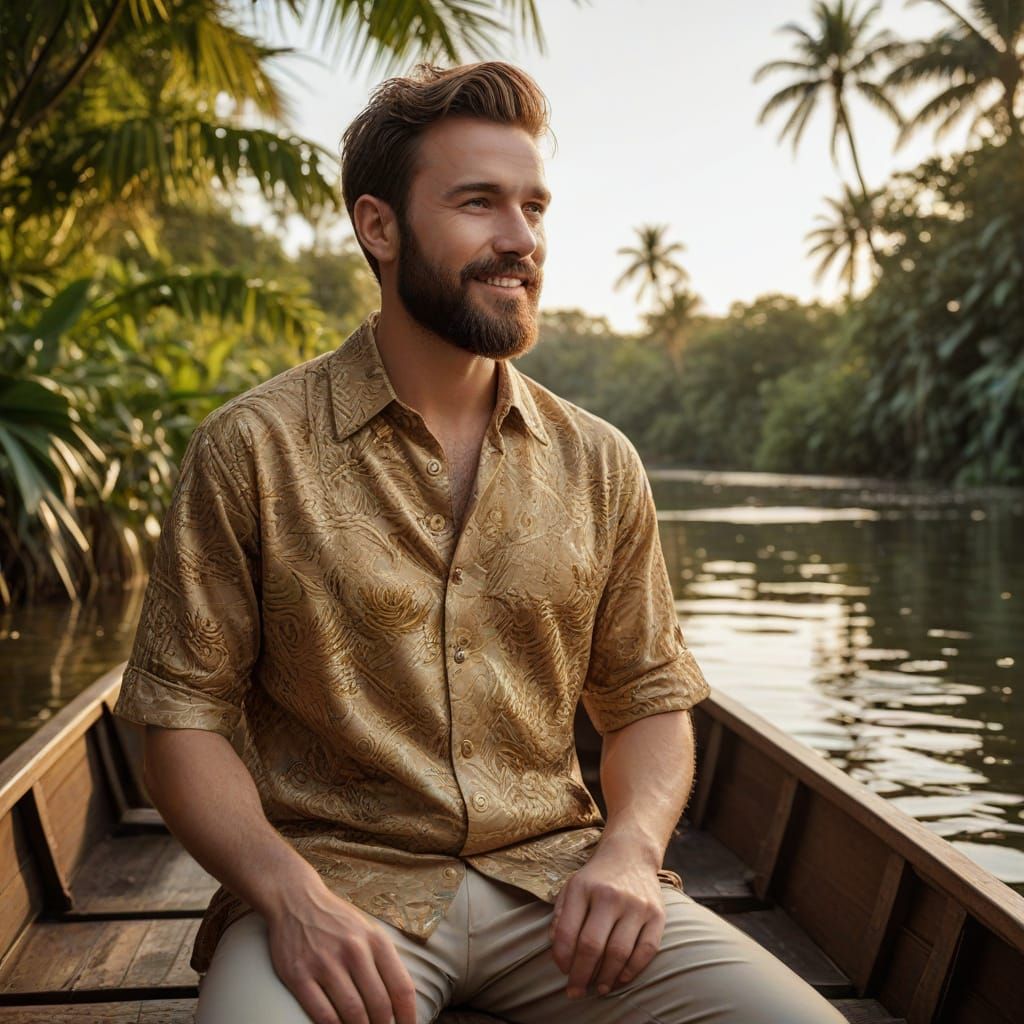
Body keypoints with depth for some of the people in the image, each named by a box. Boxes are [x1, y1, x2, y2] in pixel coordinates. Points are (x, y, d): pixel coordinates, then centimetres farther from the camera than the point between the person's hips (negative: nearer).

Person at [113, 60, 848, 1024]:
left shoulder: (600, 463, 5)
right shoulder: (251, 449, -4)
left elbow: (650, 701, 11)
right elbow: (184, 717, -2)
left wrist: (630, 849, -9)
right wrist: (292, 896, -18)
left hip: (552, 874, 3)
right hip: (336, 879, -2)